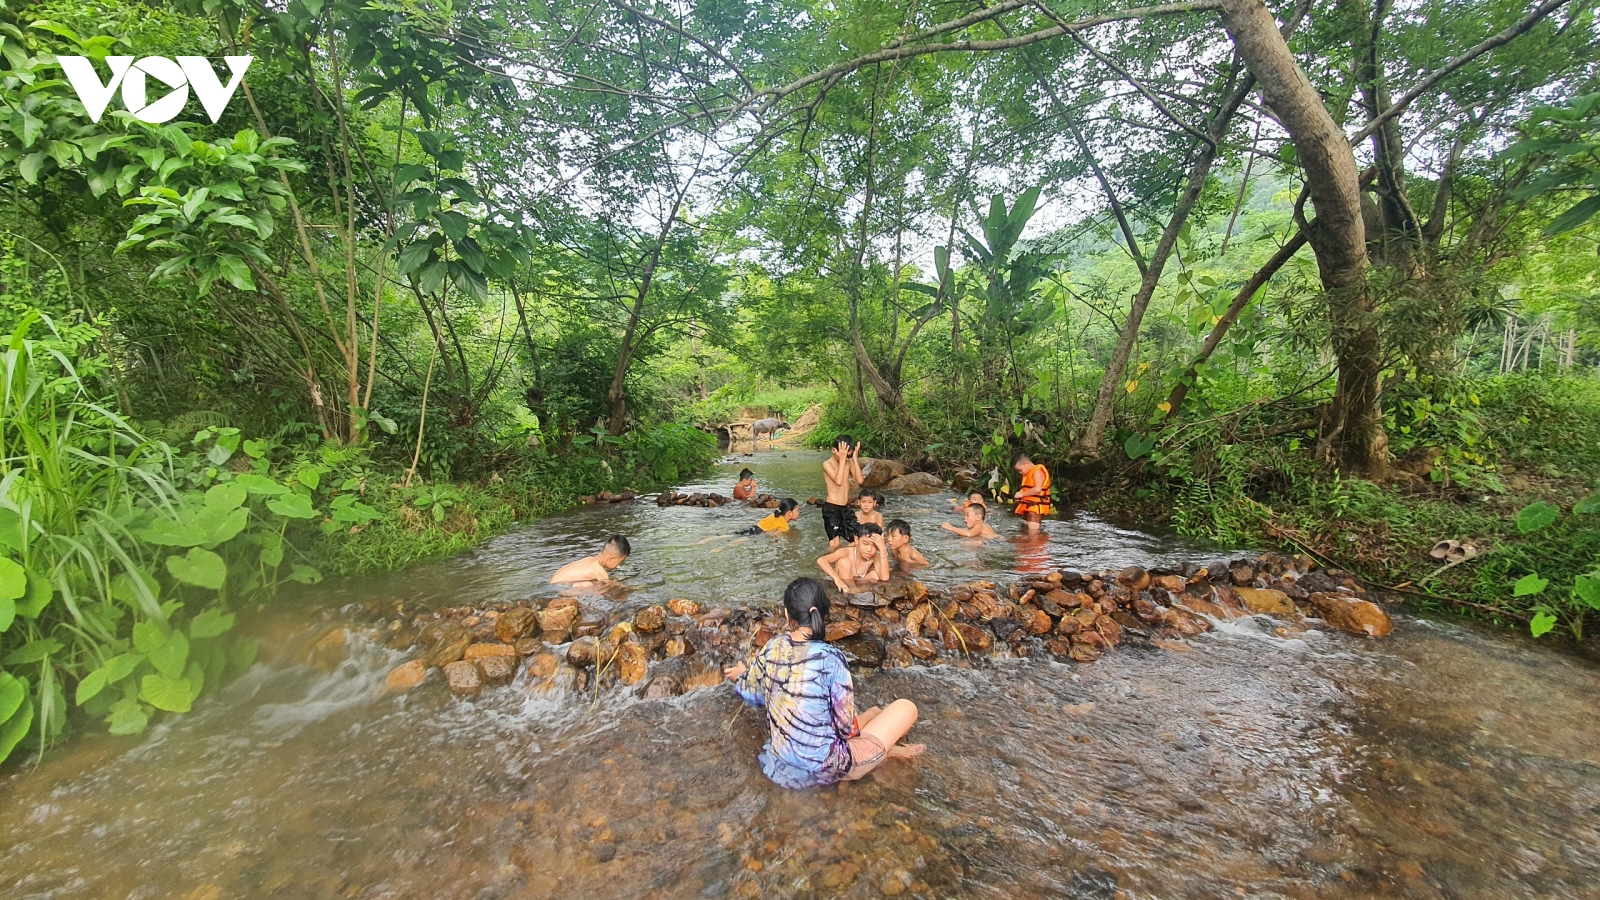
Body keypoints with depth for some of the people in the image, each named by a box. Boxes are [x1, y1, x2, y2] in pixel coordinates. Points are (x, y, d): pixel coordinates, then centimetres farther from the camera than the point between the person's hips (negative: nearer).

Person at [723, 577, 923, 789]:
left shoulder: (771, 649, -8)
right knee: (906, 708, 6)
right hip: (820, 770, -6)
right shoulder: (830, 658, -24)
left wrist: (741, 676, 32)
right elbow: (847, 728, -15)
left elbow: (750, 694, 9)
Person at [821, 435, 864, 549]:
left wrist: (855, 458, -12)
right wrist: (842, 459, -25)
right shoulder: (827, 464, -12)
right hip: (831, 508, -6)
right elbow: (839, 481, -28)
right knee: (835, 544, -11)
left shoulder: (849, 462, 5)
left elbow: (859, 480, -8)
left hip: (846, 508, 6)